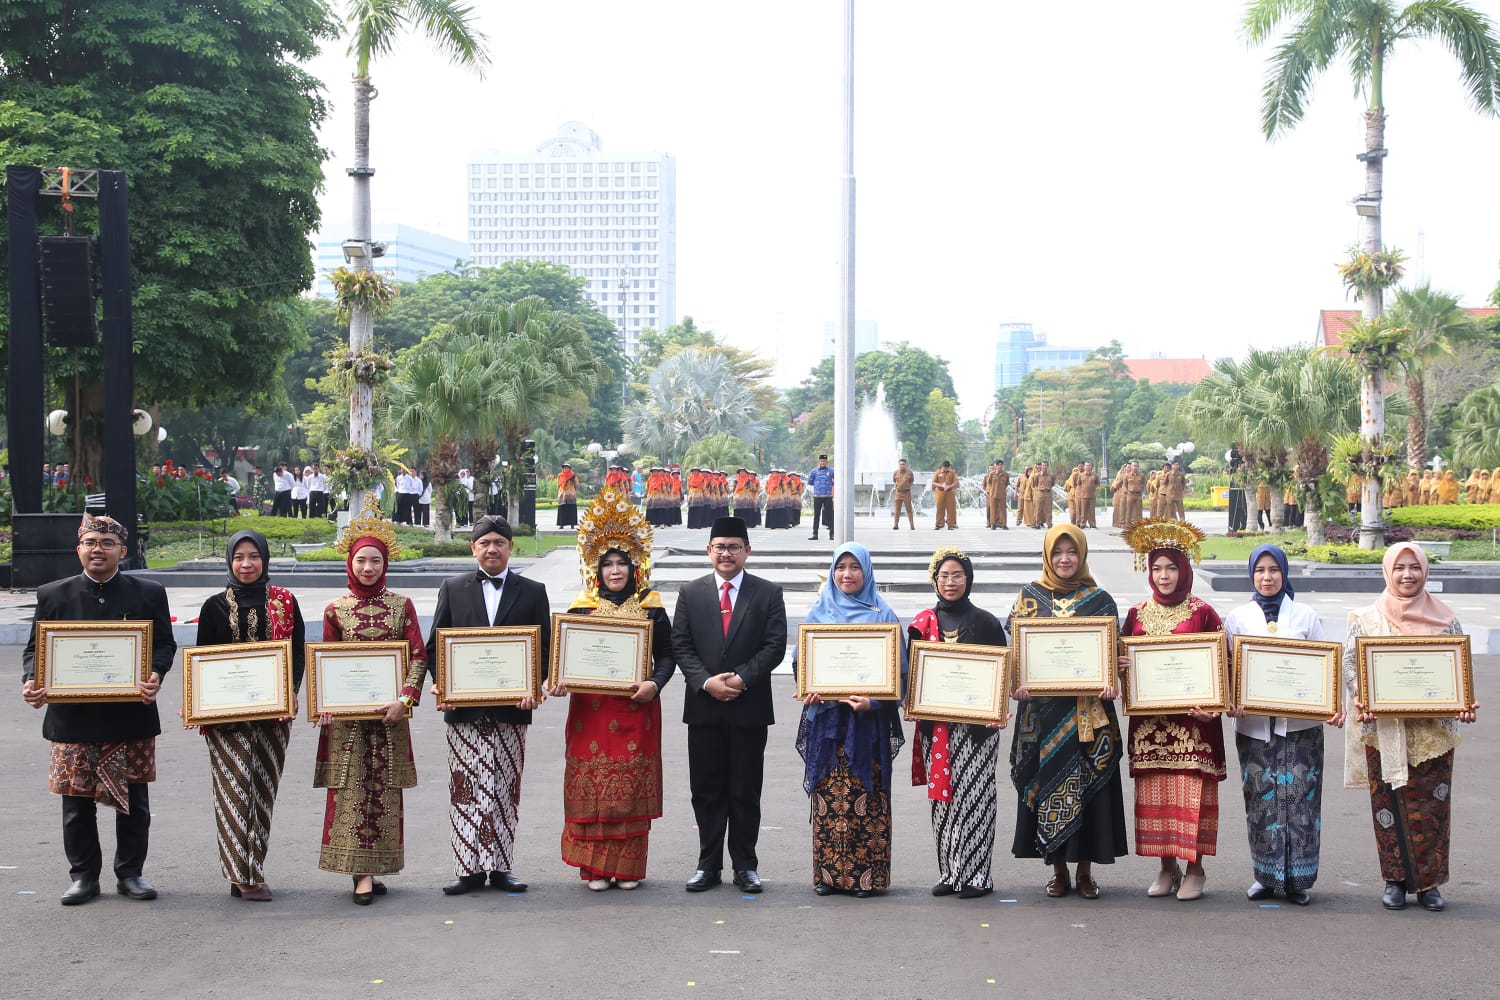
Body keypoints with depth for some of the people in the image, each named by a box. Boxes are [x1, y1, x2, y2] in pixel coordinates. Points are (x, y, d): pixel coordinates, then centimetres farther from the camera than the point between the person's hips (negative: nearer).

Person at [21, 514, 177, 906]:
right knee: (77, 801, 5)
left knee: (133, 800, 7)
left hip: (131, 716, 0)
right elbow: (35, 648, 7)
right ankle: (84, 875, 18)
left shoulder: (149, 594, 3)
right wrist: (30, 682, -12)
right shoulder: (53, 595, 5)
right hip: (72, 718, 0)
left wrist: (155, 675, -17)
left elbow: (165, 645, 4)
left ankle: (130, 872, 20)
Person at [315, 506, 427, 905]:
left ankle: (374, 869, 11)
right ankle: (362, 872, -4)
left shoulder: (401, 606, 5)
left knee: (385, 790, 3)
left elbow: (419, 656, 2)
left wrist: (405, 698, -10)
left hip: (389, 711, 1)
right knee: (351, 789, -5)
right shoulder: (336, 610, 4)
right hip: (346, 714, -1)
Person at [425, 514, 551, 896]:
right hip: (464, 707, 0)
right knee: (465, 787, -2)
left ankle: (501, 867, 11)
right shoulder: (453, 589, 9)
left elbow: (544, 648, 5)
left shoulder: (533, 592, 8)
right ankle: (469, 869, 2)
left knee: (505, 789, 4)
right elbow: (435, 646, 8)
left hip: (511, 707, 0)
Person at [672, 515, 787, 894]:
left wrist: (742, 679, -15)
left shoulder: (768, 593, 3)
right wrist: (706, 682, -12)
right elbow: (680, 646, 3)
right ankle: (709, 865, 13)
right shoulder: (690, 593, 8)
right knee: (706, 791, 6)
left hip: (749, 706, -1)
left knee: (746, 791, 4)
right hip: (703, 707, 2)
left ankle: (745, 865, 12)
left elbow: (775, 645, -3)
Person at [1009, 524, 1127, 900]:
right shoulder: (1030, 597, 7)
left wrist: (1109, 683, -15)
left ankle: (1085, 870, 10)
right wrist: (1018, 682, -13)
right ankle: (1059, 871, 13)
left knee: (1086, 784, 0)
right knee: (1047, 782, 2)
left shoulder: (1100, 600, 6)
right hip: (1043, 710, 1)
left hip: (1087, 710, -1)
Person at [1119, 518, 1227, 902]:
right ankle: (1166, 867, 14)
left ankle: (1194, 870, 5)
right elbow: (1120, 660, 18)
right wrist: (1118, 667, -6)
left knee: (1191, 793, -5)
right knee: (1154, 793, 4)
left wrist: (1213, 705, -14)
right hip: (1149, 721, 3)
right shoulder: (1137, 613, 10)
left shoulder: (1202, 612, 0)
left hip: (1192, 720, -3)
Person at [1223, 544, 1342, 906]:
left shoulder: (1306, 617, 8)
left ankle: (1297, 879, 5)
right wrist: (1231, 702, -12)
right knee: (1261, 799, 2)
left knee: (1299, 797, -3)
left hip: (1300, 723, -1)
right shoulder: (1237, 618, 9)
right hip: (1254, 723, 1)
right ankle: (1266, 875, 13)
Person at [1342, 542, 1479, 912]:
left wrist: (1465, 704, -11)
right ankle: (1395, 880, 13)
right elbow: (1350, 661, 0)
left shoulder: (1445, 619, 6)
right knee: (1389, 803, 2)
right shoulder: (1367, 619, 4)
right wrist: (1359, 697, -18)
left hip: (1433, 732, 1)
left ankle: (1428, 882, 11)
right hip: (1384, 731, 0)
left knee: (1431, 805, 1)